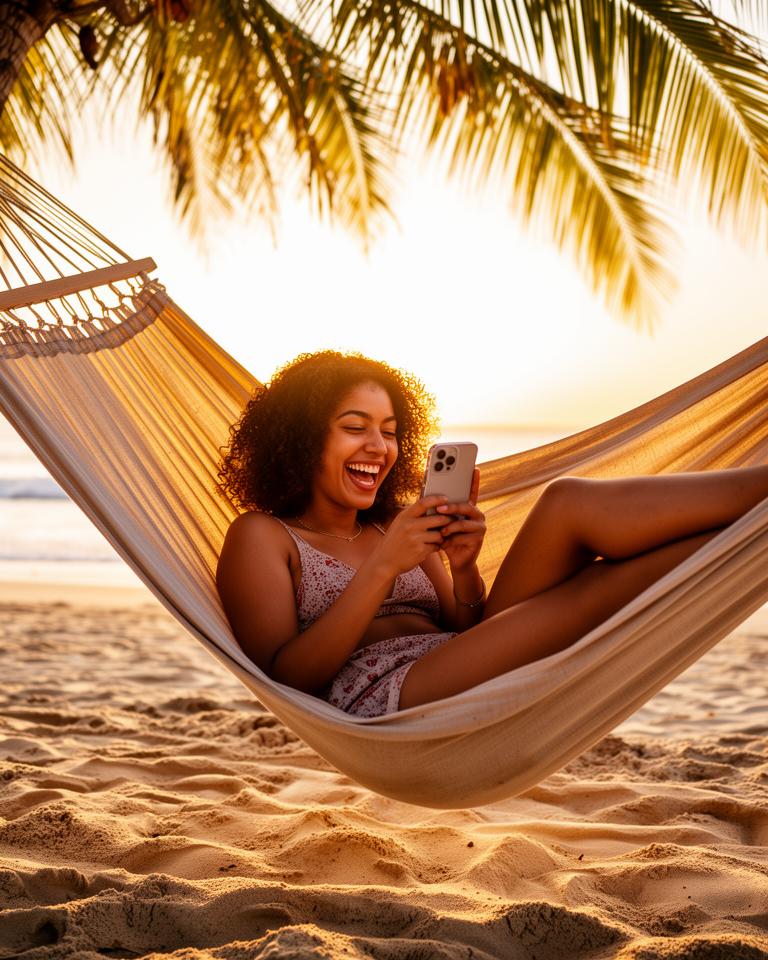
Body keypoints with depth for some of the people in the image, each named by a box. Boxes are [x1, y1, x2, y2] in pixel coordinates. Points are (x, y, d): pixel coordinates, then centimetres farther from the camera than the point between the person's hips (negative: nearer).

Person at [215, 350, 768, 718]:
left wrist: (463, 570, -1)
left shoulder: (400, 530, 28)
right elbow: (283, 678, -5)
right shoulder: (261, 537, 11)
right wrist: (383, 566, -12)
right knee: (570, 508, -20)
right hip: (378, 702, -6)